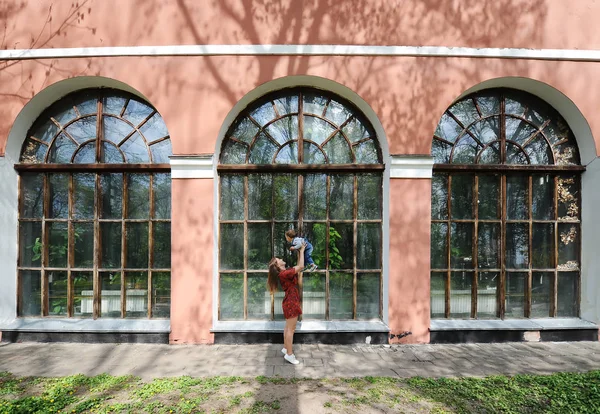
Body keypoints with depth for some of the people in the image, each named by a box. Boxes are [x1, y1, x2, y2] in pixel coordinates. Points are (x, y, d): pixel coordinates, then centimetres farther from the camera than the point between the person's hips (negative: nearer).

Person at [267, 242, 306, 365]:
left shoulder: (284, 272, 8)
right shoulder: (284, 274, -21)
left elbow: (298, 267, 15)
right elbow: (301, 267, -24)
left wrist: (299, 252, 9)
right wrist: (302, 250, -16)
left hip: (290, 302, 10)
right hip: (291, 302, -10)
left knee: (288, 327, 19)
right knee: (291, 329, -3)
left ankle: (286, 348, 31)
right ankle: (289, 354, 4)